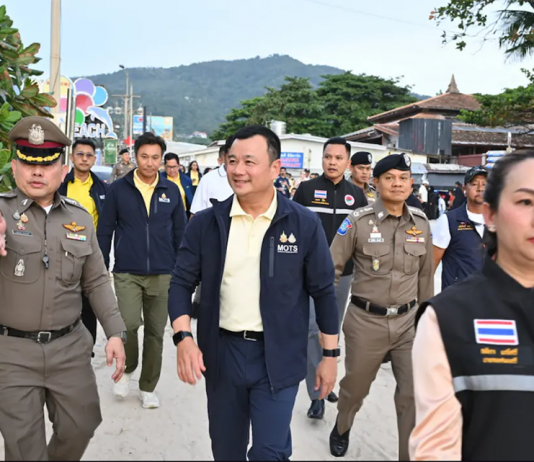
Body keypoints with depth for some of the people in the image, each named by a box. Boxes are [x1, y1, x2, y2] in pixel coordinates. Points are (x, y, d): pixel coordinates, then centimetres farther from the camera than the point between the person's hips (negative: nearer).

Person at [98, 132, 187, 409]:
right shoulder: (118, 189, -1)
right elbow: (105, 231, 2)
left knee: (156, 332, 9)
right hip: (127, 273, -1)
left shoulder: (171, 190, 3)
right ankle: (126, 369, 17)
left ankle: (148, 387, 27)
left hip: (163, 274, 2)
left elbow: (179, 233, 8)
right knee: (128, 324, -15)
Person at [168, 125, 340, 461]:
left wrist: (330, 355, 0)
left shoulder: (305, 224, -7)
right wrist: (184, 337, -13)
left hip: (278, 356, -2)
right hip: (221, 352, 3)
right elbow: (182, 282, 1)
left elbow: (323, 291, -2)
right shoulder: (205, 223, -3)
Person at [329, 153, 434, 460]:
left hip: (408, 322, 2)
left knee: (415, 395, 2)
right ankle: (342, 429, 50)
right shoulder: (358, 221, -12)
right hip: (366, 322, -2)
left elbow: (425, 274, 11)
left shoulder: (421, 222, 1)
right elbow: (331, 270, -7)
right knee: (355, 387, 18)